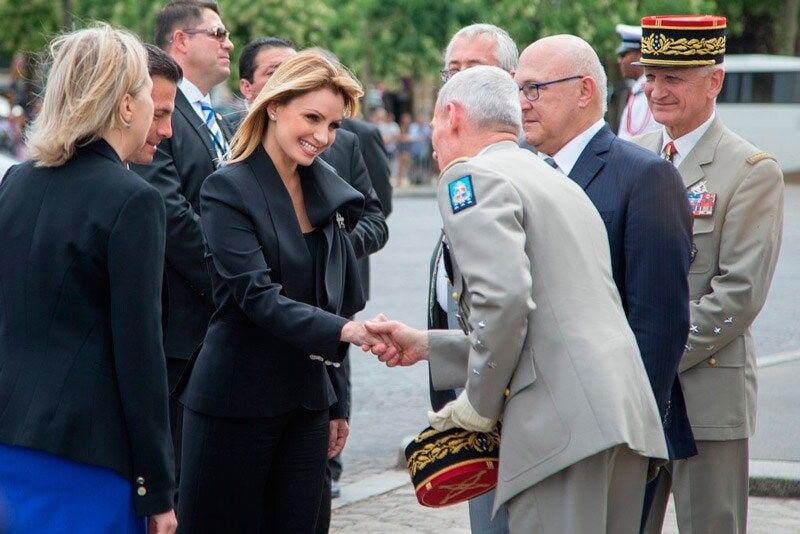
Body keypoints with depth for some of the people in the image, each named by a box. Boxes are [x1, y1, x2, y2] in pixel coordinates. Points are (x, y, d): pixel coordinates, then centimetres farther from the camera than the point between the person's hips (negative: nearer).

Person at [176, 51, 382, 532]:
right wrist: (345, 330, -33)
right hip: (237, 400, -6)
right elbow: (257, 295, -20)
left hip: (307, 400, 6)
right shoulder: (228, 190, -9)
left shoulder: (329, 192, 10)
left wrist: (334, 404, 15)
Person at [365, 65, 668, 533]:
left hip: (563, 424, -9)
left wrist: (479, 406, -5)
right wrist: (426, 346, 28)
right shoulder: (561, 183, 26)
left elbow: (504, 298, -18)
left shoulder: (470, 177, -2)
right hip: (626, 418, 9)